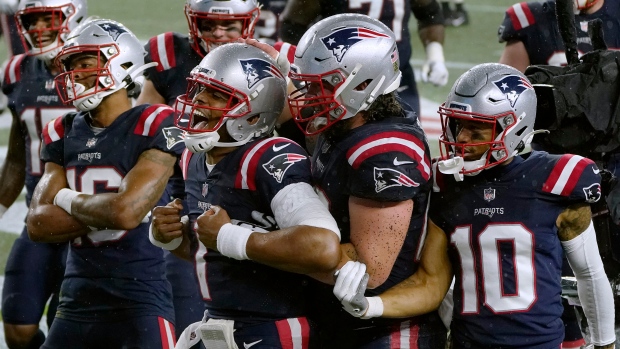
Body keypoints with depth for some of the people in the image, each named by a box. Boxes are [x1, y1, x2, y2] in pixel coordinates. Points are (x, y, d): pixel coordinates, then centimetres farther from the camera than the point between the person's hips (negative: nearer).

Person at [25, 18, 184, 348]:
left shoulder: (153, 127, -10)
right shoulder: (63, 133, 10)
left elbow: (127, 211, -20)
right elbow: (37, 225, 2)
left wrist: (68, 201, -3)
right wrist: (103, 213, -10)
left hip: (139, 301, -6)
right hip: (77, 301, 6)